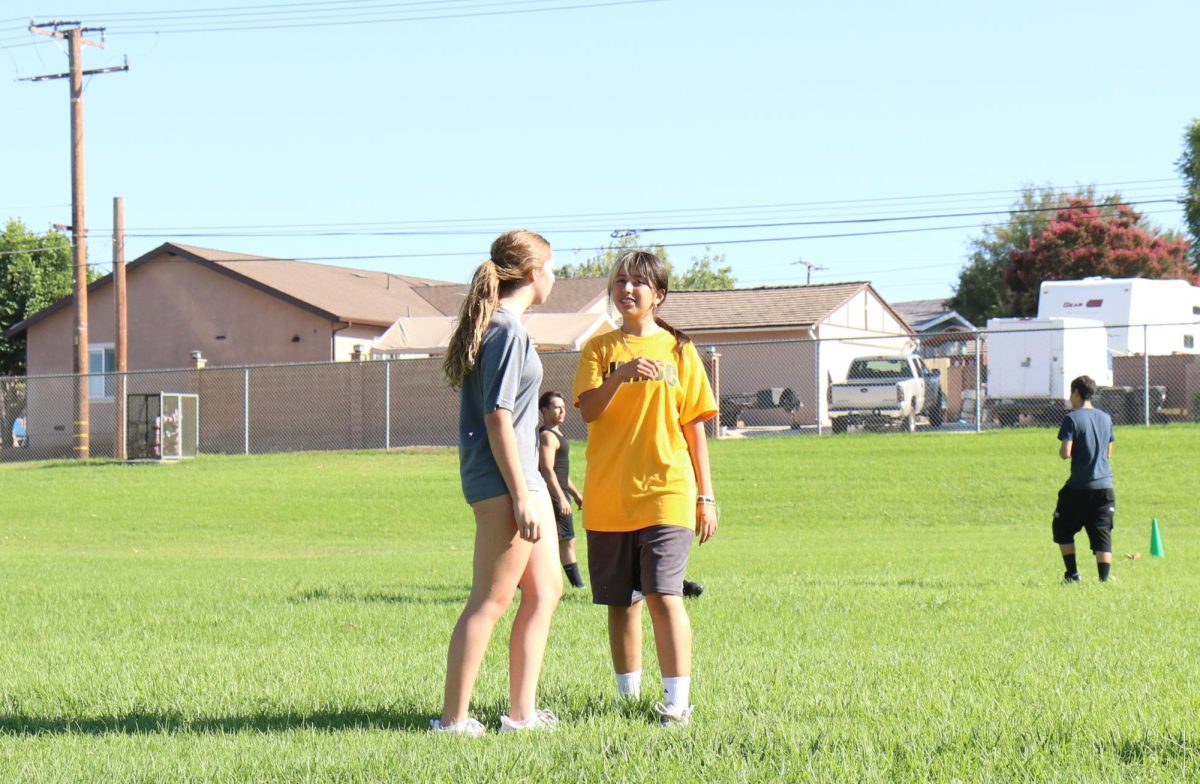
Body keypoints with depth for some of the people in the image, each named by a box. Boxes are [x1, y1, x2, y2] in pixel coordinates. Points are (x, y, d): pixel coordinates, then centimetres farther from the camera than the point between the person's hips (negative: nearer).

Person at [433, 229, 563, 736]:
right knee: (491, 600, -6)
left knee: (545, 591, 13)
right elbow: (497, 418, -19)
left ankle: (522, 712, 15)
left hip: (523, 475, 10)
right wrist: (521, 497, -19)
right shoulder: (508, 330, -15)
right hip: (504, 481, -10)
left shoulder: (495, 325, 14)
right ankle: (452, 719, -2)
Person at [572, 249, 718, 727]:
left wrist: (705, 495, 5)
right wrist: (621, 375, -24)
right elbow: (588, 410, -6)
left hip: (665, 493, -2)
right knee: (620, 601, 7)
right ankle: (628, 696, 18)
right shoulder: (600, 348, 10)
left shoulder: (677, 350, 8)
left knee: (663, 595, -13)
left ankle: (677, 701, -14)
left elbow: (694, 427, 9)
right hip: (607, 498, 2)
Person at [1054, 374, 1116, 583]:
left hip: (1079, 487, -4)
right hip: (1104, 486, 4)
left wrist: (1061, 450, 6)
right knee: (1102, 534, 2)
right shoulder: (1106, 418, 11)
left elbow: (1066, 453, -15)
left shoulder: (1072, 419, -8)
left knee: (1063, 528, 14)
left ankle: (1072, 574, 9)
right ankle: (1104, 579, -8)